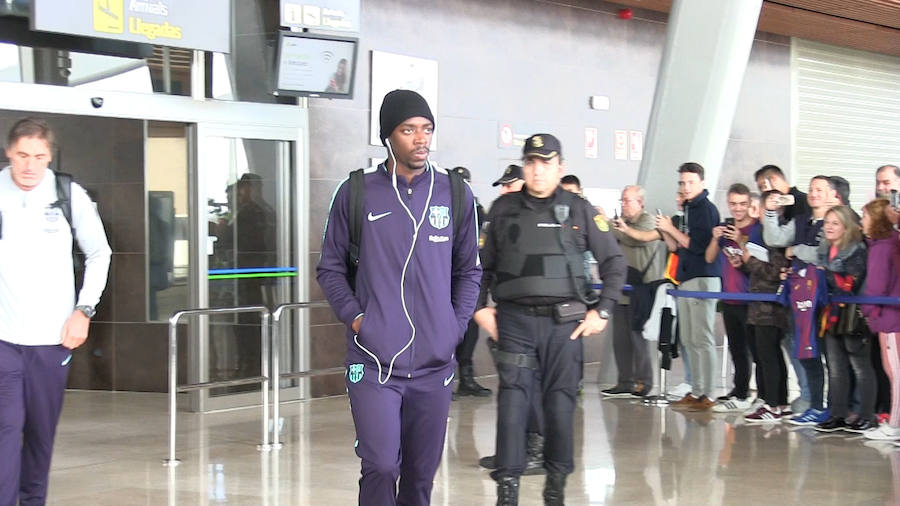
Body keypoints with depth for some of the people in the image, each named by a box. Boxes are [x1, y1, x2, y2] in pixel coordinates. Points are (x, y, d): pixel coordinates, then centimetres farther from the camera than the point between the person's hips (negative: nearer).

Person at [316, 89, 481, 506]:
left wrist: (456, 325, 3)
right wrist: (354, 317, -5)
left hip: (435, 362, 3)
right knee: (381, 466, -10)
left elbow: (468, 270, 14)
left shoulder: (456, 195, 6)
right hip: (373, 361, -2)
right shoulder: (356, 194, 0)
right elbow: (331, 267, 7)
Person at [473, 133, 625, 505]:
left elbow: (614, 261, 8)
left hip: (564, 322, 0)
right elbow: (482, 264, 16)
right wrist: (479, 307, 6)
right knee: (512, 400, -5)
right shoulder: (504, 209, 8)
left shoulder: (579, 210, 4)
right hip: (515, 320, 1)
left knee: (560, 402, 3)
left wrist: (602, 311, 2)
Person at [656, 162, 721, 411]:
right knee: (689, 340, 10)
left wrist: (671, 229, -8)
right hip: (686, 279, 9)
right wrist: (667, 232, 6)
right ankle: (696, 392, 16)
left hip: (703, 279, -9)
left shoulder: (706, 209, -9)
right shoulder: (689, 209, 17)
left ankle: (707, 396, -7)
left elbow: (697, 245, -16)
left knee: (702, 339, -8)